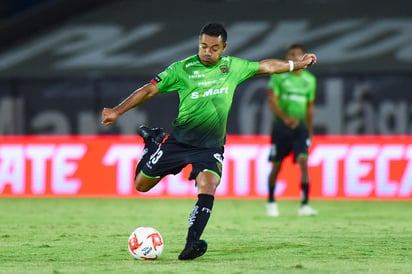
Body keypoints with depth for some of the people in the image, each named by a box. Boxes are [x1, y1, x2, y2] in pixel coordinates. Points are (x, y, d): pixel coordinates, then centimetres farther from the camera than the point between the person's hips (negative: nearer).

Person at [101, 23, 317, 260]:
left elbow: (265, 66, 15)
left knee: (207, 191, -24)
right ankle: (153, 140, 38)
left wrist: (297, 64, 22)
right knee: (142, 185, 9)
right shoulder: (182, 69, -9)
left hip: (211, 147, 1)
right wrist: (117, 111, -12)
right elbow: (150, 90, -7)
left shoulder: (234, 67, 0)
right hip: (179, 140, -1)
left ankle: (191, 244, -23)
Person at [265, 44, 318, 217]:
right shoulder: (278, 76, -2)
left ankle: (304, 205, -19)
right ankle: (271, 202, 25)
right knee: (276, 165, 5)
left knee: (303, 162, -15)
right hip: (281, 125, -2)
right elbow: (272, 100, -11)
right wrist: (285, 118, -27)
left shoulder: (309, 79, 9)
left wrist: (310, 132, 17)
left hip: (300, 126, 2)